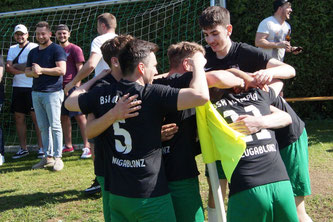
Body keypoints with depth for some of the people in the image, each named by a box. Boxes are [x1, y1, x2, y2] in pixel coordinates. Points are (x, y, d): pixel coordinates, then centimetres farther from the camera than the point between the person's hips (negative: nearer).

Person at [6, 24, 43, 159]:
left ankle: (41, 147, -2)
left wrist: (15, 66, -5)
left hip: (32, 87, -6)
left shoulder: (34, 47, -1)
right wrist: (24, 69, -9)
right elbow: (8, 68, 5)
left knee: (36, 117, -6)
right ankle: (23, 148, 14)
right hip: (17, 87, 6)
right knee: (19, 118, 7)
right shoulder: (12, 49, 17)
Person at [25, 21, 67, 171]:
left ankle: (57, 157, -3)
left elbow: (61, 70, -15)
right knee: (43, 127, 9)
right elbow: (27, 71, 18)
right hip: (36, 92, 7)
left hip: (52, 92, -7)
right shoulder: (33, 52, 18)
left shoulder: (56, 49, -5)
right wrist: (33, 72, -6)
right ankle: (48, 157, 14)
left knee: (55, 126, -7)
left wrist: (41, 70, -14)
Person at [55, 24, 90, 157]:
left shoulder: (75, 49, -1)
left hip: (72, 88, -6)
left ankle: (86, 146, -7)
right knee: (64, 117, 10)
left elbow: (80, 69, -5)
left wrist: (76, 86, -13)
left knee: (80, 117, -7)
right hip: (60, 88, 6)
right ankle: (68, 146, 19)